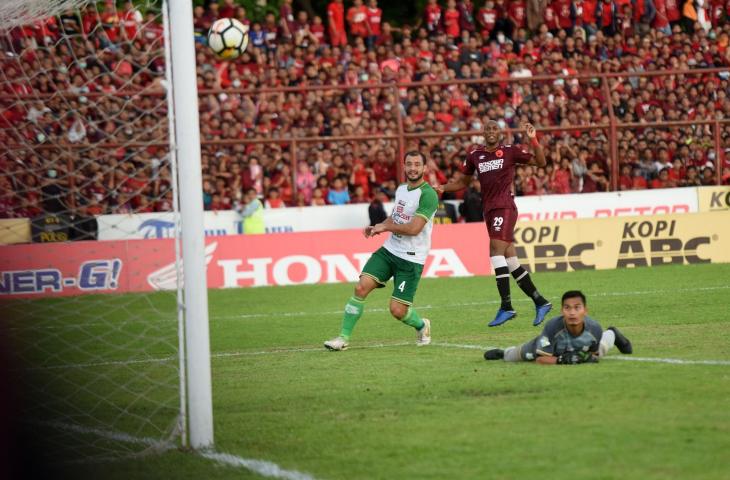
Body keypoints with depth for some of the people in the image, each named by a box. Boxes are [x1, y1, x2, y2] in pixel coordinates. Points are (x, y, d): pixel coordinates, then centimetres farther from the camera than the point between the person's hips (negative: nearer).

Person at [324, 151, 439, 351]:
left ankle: (422, 326, 27)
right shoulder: (401, 189, 10)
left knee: (397, 310, -7)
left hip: (411, 259, -6)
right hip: (389, 250, 6)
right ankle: (344, 337, -6)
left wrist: (385, 226, -11)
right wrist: (377, 227, 7)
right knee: (361, 287, -12)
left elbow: (414, 228, -22)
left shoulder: (428, 194, -15)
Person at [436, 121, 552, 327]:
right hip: (489, 209, 6)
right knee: (511, 261, 7)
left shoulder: (510, 151, 1)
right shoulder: (474, 155, 14)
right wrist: (443, 188, 7)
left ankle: (506, 307, -19)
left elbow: (541, 162, 2)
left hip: (504, 207, -6)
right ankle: (540, 302, 16)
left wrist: (533, 140, -12)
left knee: (496, 251, -19)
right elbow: (463, 181, 24)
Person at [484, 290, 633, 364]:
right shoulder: (552, 326, -46)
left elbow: (594, 354, -17)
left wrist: (590, 357, -39)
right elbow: (540, 358, -37)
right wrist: (560, 360, -52)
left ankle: (612, 335, 68)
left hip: (581, 351, 2)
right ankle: (502, 352, 50)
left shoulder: (594, 329, -39)